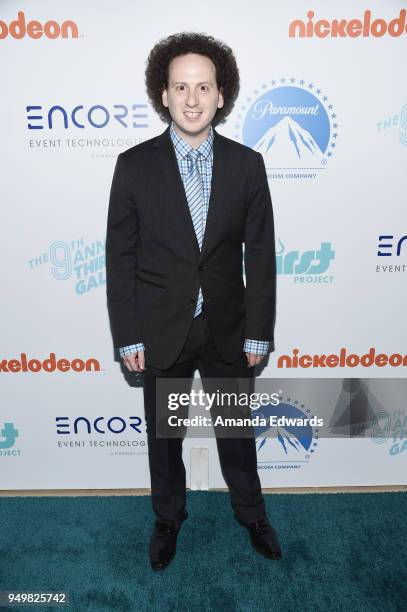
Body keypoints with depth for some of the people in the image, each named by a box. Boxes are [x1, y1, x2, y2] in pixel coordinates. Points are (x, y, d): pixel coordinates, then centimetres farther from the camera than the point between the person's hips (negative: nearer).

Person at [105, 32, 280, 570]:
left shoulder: (247, 164, -3)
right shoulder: (134, 165, -6)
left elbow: (260, 254, -2)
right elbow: (120, 257, -5)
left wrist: (259, 332, -4)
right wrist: (128, 336, -7)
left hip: (229, 330, 1)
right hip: (161, 333, 0)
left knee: (236, 431, 19)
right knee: (163, 436, 18)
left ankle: (252, 515, 46)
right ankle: (168, 519, 46)